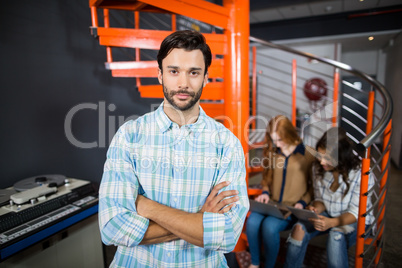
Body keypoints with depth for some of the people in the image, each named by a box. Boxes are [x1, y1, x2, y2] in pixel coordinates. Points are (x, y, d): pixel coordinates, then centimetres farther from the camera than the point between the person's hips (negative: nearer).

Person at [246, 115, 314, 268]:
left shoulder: (308, 154, -3)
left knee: (269, 226, -30)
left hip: (293, 207, -3)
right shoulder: (272, 152, 8)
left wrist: (303, 202, -8)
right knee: (252, 222, -25)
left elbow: (314, 185, 3)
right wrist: (265, 192, 1)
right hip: (271, 203, 4)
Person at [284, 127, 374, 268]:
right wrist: (314, 210, -21)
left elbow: (355, 213, -19)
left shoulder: (361, 174, -21)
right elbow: (320, 199, 3)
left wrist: (331, 222, -37)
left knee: (336, 235, -36)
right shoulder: (318, 168, -8)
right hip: (327, 215, 4)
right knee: (299, 228, -25)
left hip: (356, 221, -3)